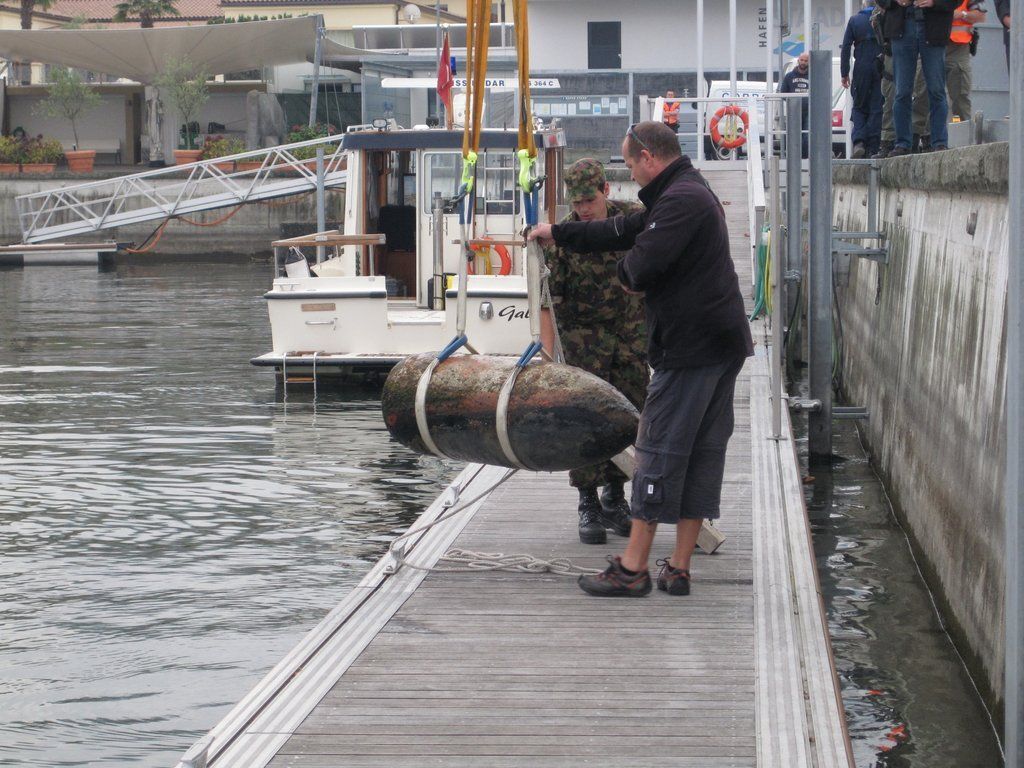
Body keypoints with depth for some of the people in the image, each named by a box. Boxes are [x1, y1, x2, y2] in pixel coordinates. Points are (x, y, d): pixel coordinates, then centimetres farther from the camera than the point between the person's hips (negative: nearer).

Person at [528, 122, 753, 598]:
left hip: (688, 349, -10)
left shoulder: (679, 201, -16)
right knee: (703, 451, 9)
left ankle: (633, 568, 0)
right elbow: (623, 232, 31)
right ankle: (679, 569, 13)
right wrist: (558, 235, 38)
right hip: (722, 346, 10)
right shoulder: (691, 193, 20)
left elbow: (642, 267, -24)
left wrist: (625, 270, 1)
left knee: (659, 449, -4)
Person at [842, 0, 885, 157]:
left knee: (859, 106, 10)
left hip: (861, 68, 0)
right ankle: (873, 148, 0)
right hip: (880, 67, 0)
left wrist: (844, 73, 4)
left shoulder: (854, 20, 5)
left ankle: (859, 142, -11)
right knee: (877, 108, 4)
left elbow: (846, 47, 2)